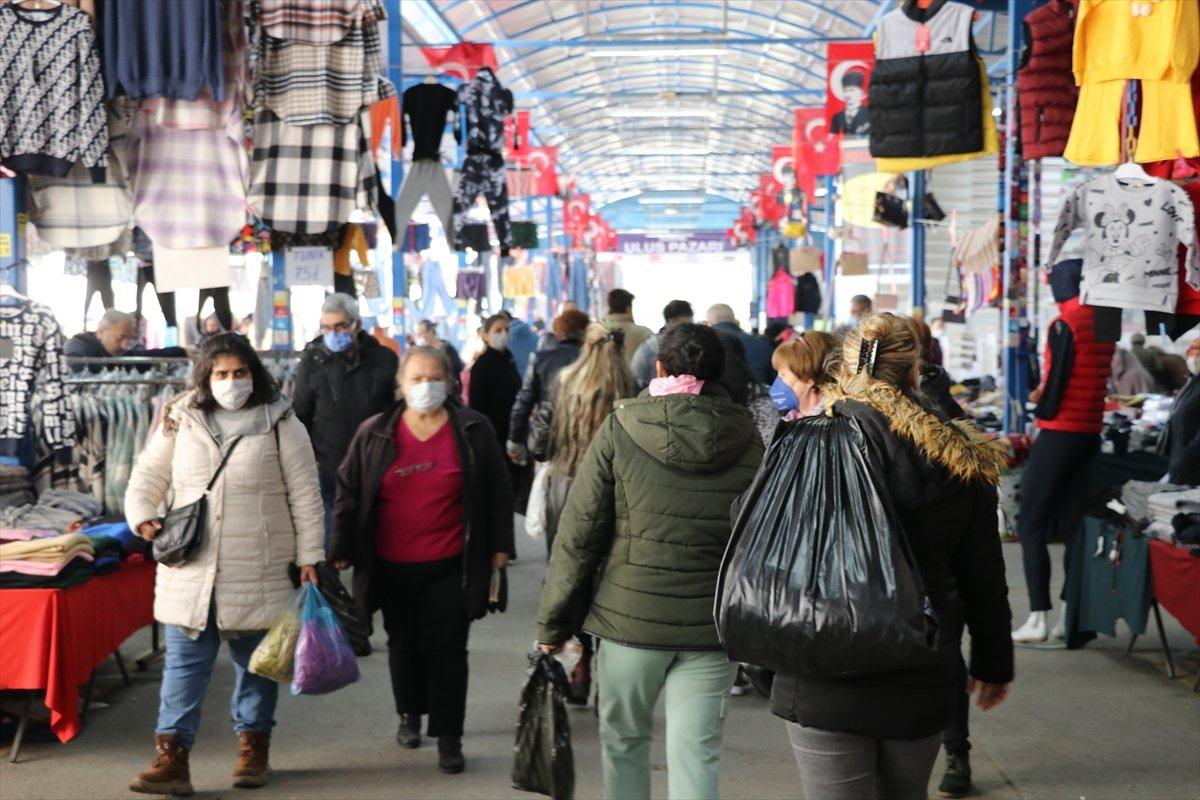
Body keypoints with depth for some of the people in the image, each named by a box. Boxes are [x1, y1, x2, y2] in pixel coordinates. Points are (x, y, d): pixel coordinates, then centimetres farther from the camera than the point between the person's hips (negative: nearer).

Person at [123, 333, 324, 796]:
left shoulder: (280, 425, -1)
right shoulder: (180, 422, 6)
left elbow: (305, 495, -1)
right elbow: (148, 476, 15)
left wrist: (309, 557, -4)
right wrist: (142, 516, -4)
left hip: (258, 573, -1)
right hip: (190, 571, 2)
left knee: (256, 662, 11)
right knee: (184, 662, 0)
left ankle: (254, 747, 27)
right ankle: (172, 758, 2)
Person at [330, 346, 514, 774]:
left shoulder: (473, 430, -1)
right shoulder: (374, 434, 2)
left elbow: (497, 493, 4)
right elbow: (348, 494, 6)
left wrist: (499, 546, 2)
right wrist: (342, 550, 4)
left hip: (450, 565, -2)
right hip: (392, 566, 2)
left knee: (447, 648, -3)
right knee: (404, 644, 16)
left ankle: (448, 736, 6)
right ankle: (411, 713, 38)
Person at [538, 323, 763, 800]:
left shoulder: (620, 430, -6)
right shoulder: (748, 442, 1)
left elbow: (579, 533, -5)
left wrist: (553, 624, 2)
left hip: (631, 617, -1)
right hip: (712, 626, 1)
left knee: (623, 741, 18)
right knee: (695, 755, 4)